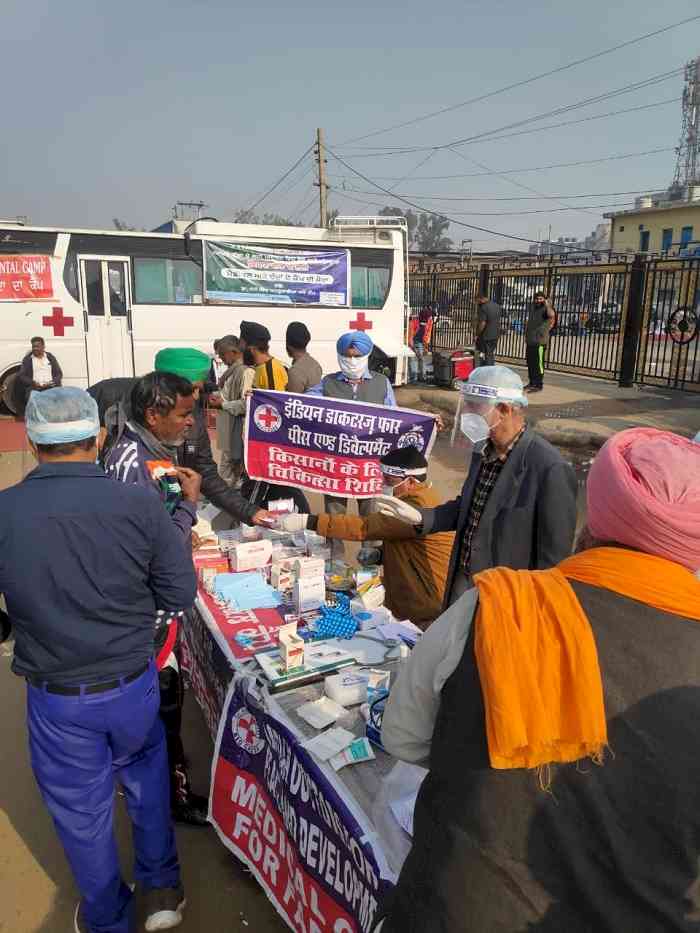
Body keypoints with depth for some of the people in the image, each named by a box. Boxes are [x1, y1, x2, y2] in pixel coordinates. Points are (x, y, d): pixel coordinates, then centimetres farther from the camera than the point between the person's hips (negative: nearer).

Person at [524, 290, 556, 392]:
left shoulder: (546, 308, -8)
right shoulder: (532, 307, 15)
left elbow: (551, 315, -32)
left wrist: (547, 304, -18)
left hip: (540, 340, -8)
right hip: (530, 340, 8)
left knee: (538, 363, -8)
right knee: (530, 362, 14)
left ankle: (539, 385, -4)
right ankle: (531, 383, 26)